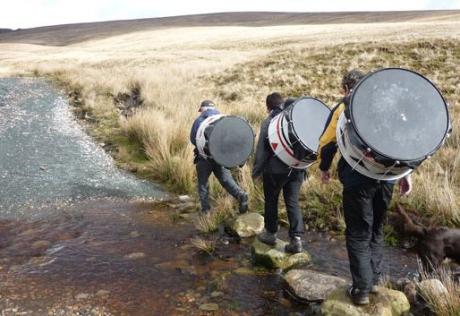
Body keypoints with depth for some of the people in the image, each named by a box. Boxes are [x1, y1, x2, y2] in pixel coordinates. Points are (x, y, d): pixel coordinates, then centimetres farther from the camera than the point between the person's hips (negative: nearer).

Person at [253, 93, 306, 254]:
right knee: (293, 202, 7)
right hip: (297, 168, 4)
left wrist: (256, 171, 1)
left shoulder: (268, 122, -6)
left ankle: (270, 233, 26)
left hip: (275, 170, -4)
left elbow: (261, 150, -7)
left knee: (271, 201, 14)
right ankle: (296, 238, -1)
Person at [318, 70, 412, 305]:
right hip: (386, 177, 5)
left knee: (358, 234, 5)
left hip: (357, 178, -4)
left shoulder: (343, 107, 0)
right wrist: (405, 174, 11)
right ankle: (374, 280, 28)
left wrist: (324, 168, 15)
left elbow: (327, 141, -2)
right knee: (376, 230, 20)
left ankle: (362, 289, 8)